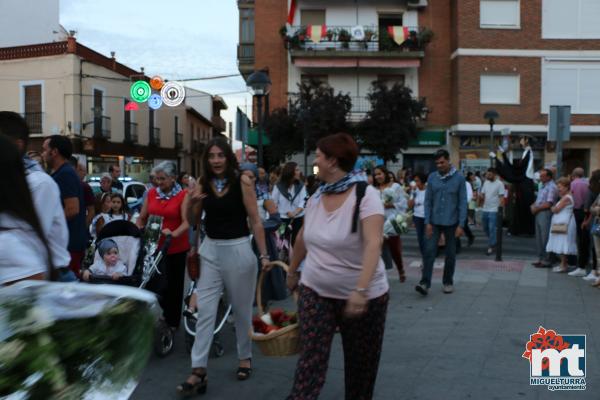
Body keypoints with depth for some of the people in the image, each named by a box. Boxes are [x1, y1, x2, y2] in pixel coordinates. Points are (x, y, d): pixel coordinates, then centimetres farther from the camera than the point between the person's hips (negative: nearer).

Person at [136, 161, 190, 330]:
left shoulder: (183, 195, -6)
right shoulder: (151, 193, 7)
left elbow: (186, 222, -15)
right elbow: (142, 218, 12)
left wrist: (173, 234, -31)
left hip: (176, 248, -3)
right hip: (154, 245, 3)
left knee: (174, 284, 7)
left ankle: (172, 321, 21)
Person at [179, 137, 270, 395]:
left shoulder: (242, 182, -9)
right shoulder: (203, 183, 2)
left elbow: (255, 221, -7)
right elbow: (193, 221, 9)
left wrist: (263, 254, -10)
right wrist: (191, 203, -12)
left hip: (238, 250, -3)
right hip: (211, 251, 3)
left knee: (242, 309, 11)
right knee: (204, 311, 0)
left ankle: (245, 357, 32)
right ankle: (198, 372, 3)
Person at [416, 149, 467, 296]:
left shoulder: (459, 178, -4)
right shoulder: (432, 177, 2)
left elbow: (463, 202, -4)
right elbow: (428, 201, 3)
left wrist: (461, 224, -9)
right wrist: (427, 222, -4)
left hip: (451, 223, -1)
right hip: (434, 222, 1)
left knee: (450, 254, 9)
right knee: (429, 251, -6)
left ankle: (448, 282, 22)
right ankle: (425, 283, -6)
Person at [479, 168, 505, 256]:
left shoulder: (499, 184, -9)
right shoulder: (486, 183, 10)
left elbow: (502, 197, -12)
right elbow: (482, 194, 17)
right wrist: (481, 196, -6)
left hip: (494, 210, -7)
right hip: (485, 209, 7)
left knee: (492, 229, -7)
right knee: (485, 228, 15)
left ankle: (491, 247, -1)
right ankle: (493, 242, 35)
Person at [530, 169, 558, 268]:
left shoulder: (551, 187, -11)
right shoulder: (542, 187, 19)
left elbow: (548, 204, -18)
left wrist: (537, 208, -10)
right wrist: (533, 206, 3)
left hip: (546, 214, -10)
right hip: (539, 214, 10)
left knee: (545, 238, -7)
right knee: (538, 238, 12)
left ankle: (546, 261, -2)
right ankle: (541, 258, 20)